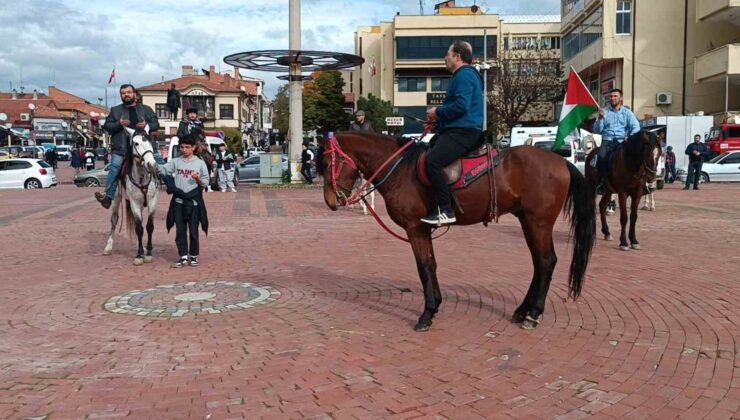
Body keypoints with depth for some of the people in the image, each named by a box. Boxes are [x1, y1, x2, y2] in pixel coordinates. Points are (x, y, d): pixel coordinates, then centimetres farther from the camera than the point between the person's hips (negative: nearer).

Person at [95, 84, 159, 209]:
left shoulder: (146, 109, 14)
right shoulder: (115, 110, 14)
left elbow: (156, 124, 10)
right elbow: (106, 126, 8)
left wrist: (147, 126, -12)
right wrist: (119, 124, -11)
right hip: (120, 148, -1)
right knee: (114, 167, -16)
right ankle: (108, 197, -17)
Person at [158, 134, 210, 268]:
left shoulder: (200, 163, 1)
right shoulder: (176, 161, 5)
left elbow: (206, 182, 2)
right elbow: (162, 169, -5)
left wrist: (198, 179, -17)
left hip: (194, 201, -2)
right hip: (179, 201, 2)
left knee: (193, 230, 6)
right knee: (180, 230, 5)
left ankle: (194, 256, 18)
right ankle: (183, 257, 12)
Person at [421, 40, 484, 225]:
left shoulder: (464, 75, -9)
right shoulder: (465, 75, 25)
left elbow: (461, 105, -23)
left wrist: (438, 112, -10)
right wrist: (439, 119, 14)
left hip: (462, 132, -12)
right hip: (459, 129, 12)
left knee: (432, 161, -28)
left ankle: (445, 211, -29)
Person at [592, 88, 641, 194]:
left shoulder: (627, 113, 14)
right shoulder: (604, 112, 17)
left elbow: (636, 127, 1)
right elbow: (597, 130, 9)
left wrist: (631, 137, -18)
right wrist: (600, 118, -8)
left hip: (622, 141, 0)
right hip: (607, 140, 0)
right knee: (601, 157, -31)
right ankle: (602, 183, -22)